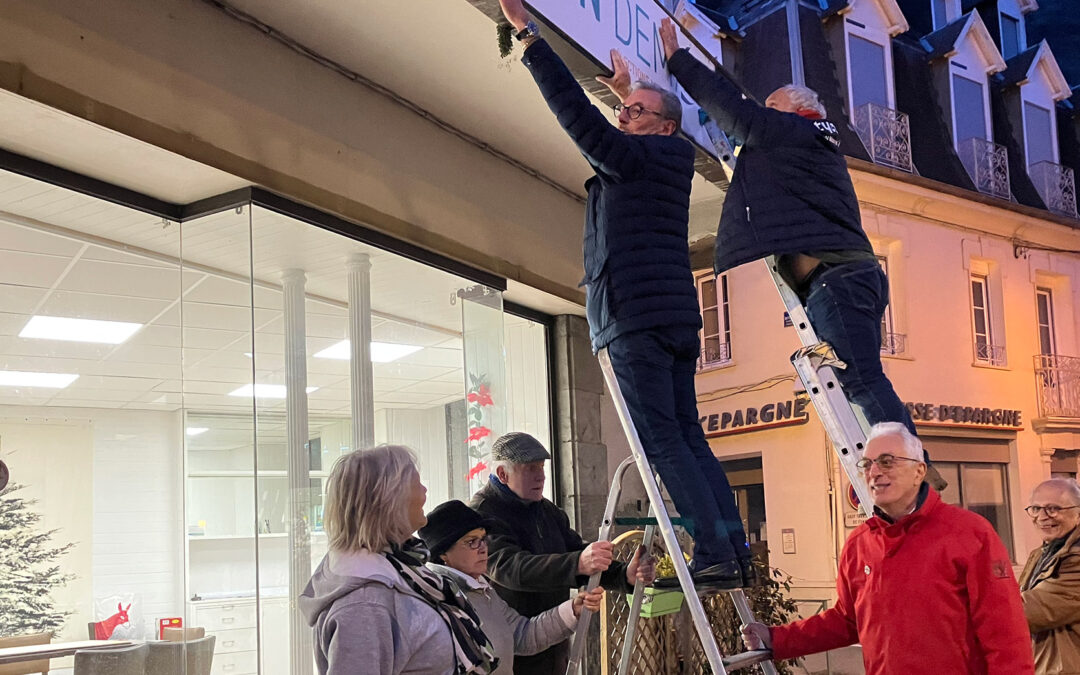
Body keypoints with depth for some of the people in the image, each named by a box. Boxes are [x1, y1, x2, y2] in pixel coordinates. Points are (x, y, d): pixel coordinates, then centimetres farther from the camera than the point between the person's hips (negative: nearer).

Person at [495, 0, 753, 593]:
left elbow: (576, 111, -11)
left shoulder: (634, 158, -3)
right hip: (677, 319, 9)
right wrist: (627, 91, 50)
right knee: (688, 438, 8)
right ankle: (736, 552, 5)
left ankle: (714, 554, -15)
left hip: (636, 319, -9)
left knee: (662, 441, -11)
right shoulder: (671, 162, 21)